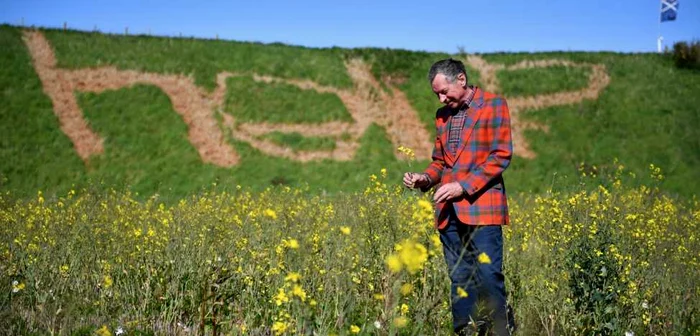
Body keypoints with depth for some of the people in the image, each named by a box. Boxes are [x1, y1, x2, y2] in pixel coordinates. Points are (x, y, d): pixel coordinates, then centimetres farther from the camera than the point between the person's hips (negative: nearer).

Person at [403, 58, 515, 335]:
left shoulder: (494, 105, 0)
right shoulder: (442, 115, 19)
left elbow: (501, 155, -7)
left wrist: (463, 186, -14)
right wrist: (425, 178, 3)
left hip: (481, 207, -6)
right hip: (448, 211, 6)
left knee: (489, 278, -10)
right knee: (460, 281, 6)